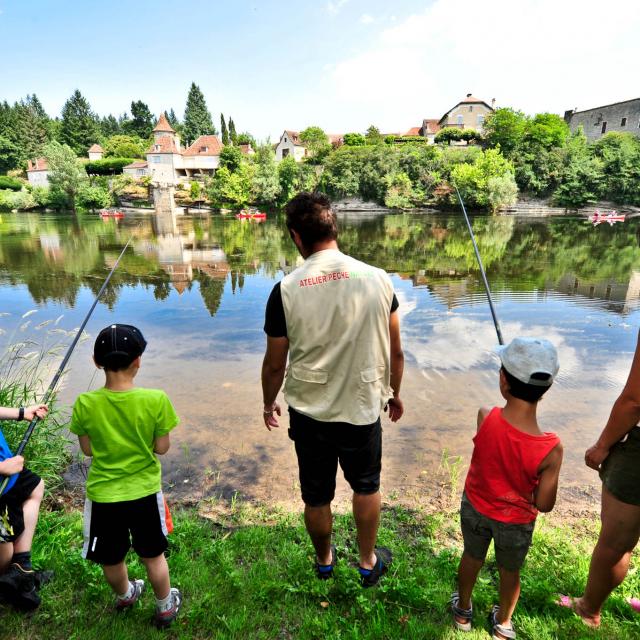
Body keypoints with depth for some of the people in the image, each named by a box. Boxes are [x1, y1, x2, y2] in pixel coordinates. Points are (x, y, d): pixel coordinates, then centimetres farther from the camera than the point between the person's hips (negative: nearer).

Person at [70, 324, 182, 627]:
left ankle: (124, 596, 54)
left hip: (103, 494, 1)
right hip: (144, 491, -1)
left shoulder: (85, 403, -18)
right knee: (153, 556, 22)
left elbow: (87, 449, -4)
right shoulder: (156, 400, -23)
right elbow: (162, 448, -12)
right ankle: (166, 608, 43)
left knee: (111, 559, 27)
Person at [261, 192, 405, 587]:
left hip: (308, 411, 0)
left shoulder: (287, 290, -15)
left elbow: (275, 364, -7)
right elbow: (395, 352, -3)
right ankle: (369, 562, 46)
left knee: (317, 497, 23)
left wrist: (269, 404, 12)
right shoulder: (377, 279, -12)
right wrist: (394, 393, 15)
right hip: (363, 408, 1)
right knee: (367, 487, 26)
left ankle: (324, 560, 49)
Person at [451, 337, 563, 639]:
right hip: (516, 521, -1)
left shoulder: (485, 418, -31)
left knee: (472, 557, 29)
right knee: (510, 572, 28)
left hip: (475, 507, 1)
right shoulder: (551, 449, -32)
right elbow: (543, 504, -19)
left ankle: (463, 610, 54)